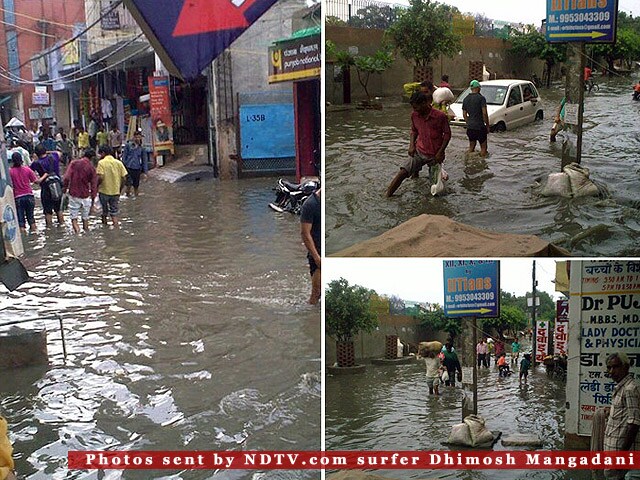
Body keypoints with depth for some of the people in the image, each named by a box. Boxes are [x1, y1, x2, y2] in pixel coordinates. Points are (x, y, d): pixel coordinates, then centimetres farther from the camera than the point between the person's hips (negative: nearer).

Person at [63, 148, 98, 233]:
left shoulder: (74, 163, -4)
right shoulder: (91, 168, -4)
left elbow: (66, 177, -11)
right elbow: (94, 184, -1)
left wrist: (64, 188, 1)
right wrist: (93, 197, 7)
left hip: (73, 194, 0)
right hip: (85, 196, 0)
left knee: (74, 217, 5)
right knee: (85, 218, 15)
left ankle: (77, 231, -15)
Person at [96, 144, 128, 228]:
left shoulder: (101, 162, -10)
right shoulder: (119, 163, 2)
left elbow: (100, 177, -20)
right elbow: (124, 177, 2)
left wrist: (96, 186, -4)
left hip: (104, 191, -3)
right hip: (116, 192, 3)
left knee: (105, 211, 16)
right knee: (114, 212, 9)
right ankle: (116, 226, -2)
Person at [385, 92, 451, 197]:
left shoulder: (440, 116, -14)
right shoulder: (414, 115, 0)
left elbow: (447, 134, -5)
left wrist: (440, 152, -11)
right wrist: (411, 145, -2)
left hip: (434, 155, -2)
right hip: (419, 151, 2)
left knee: (435, 183, 3)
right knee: (403, 172, -17)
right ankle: (387, 195, -8)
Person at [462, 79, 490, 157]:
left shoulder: (466, 99, 9)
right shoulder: (481, 98, -10)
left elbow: (464, 114, 12)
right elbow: (484, 113, -13)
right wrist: (487, 125, -4)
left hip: (470, 127, 6)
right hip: (480, 127, -6)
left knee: (471, 147, 16)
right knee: (483, 147, 3)